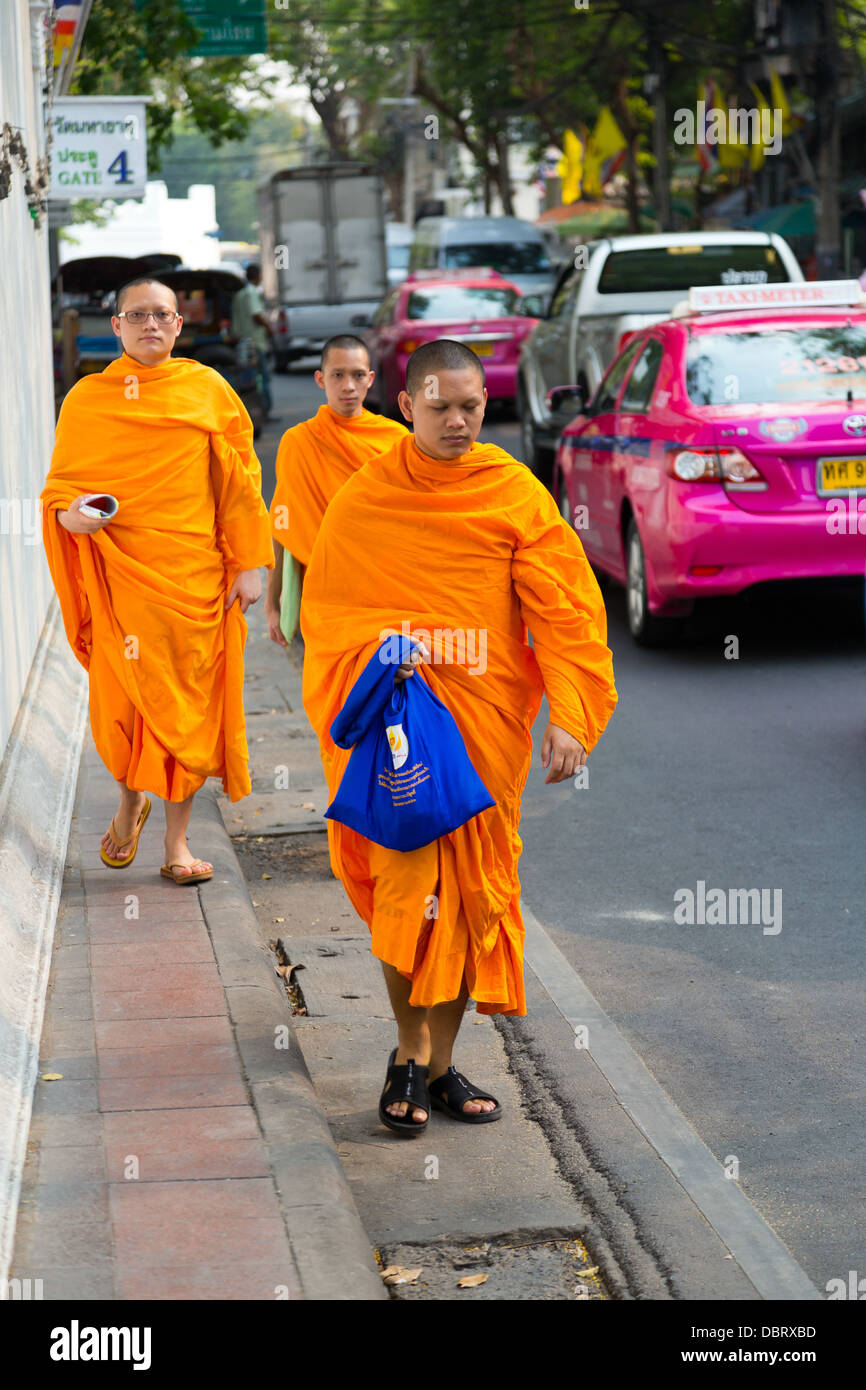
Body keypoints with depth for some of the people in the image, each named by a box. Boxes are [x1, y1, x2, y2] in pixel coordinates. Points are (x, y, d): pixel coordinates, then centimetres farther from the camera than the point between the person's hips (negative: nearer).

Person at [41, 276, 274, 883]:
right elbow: (61, 481, 10)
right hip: (118, 571, 0)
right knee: (122, 700, 1)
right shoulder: (86, 398, 5)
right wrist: (69, 513, -14)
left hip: (194, 576, 0)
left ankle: (178, 839, 13)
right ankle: (130, 802, 31)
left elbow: (241, 477, 6)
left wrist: (248, 564, 1)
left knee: (189, 703, 2)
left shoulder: (207, 389, 5)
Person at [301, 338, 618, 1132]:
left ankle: (441, 1063, 18)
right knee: (407, 886, -9)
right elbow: (327, 611, 8)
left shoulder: (515, 494, -1)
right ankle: (409, 1054, 9)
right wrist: (376, 654, -12)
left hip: (487, 719, 1)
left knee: (472, 887, 6)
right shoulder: (363, 500, 0)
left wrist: (568, 715, -12)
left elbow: (565, 608, -4)